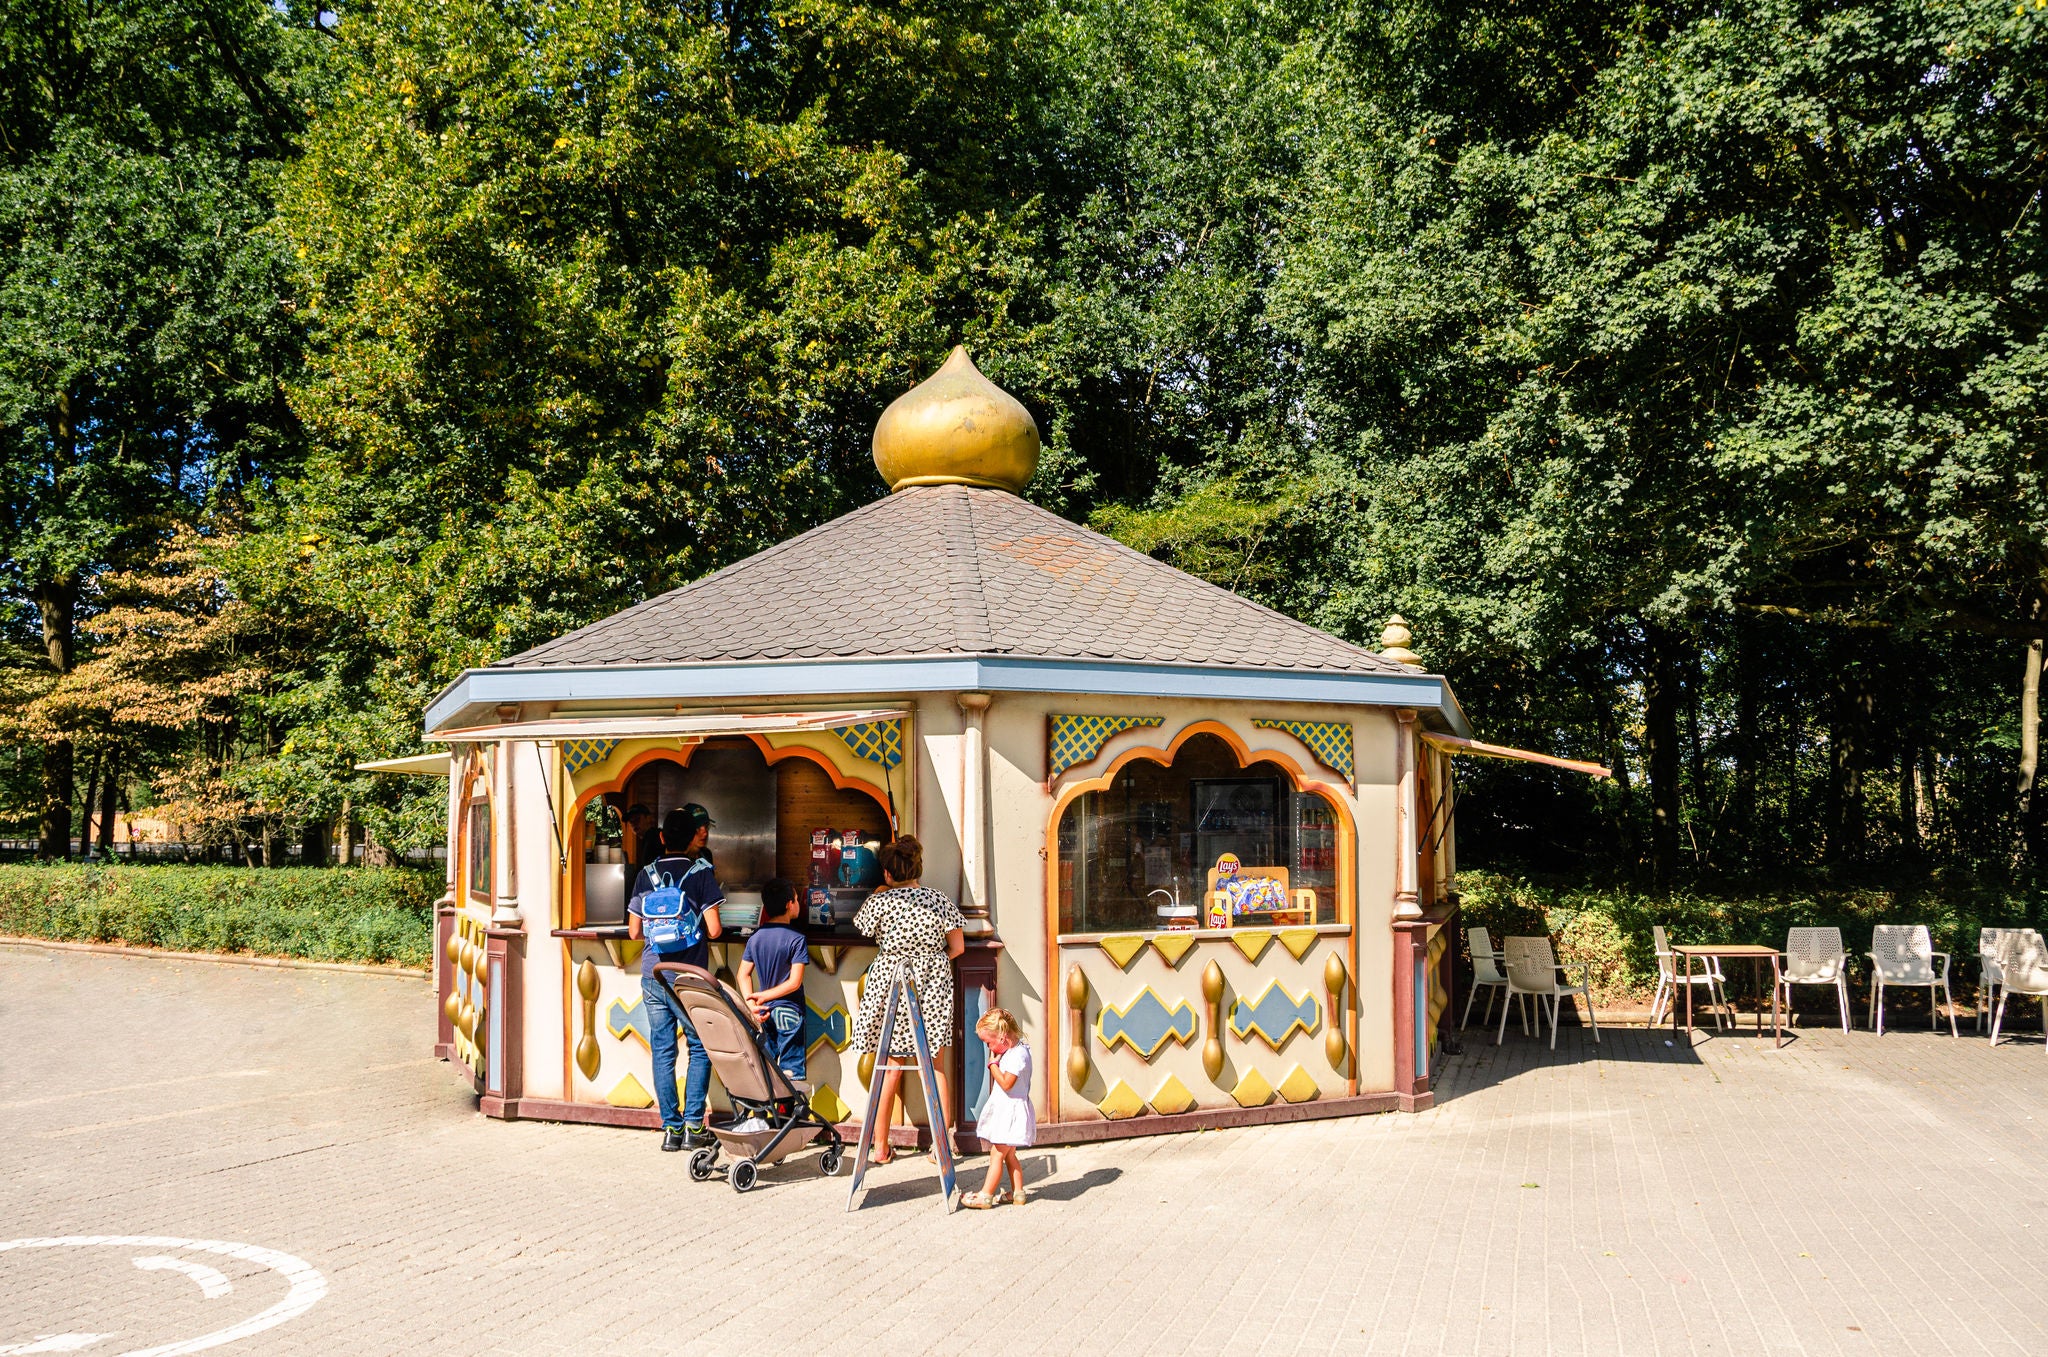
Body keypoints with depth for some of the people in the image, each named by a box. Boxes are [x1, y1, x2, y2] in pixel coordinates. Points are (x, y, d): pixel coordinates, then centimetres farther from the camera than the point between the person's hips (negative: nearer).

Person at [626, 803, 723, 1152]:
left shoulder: (646, 874, 6)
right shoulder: (702, 871, -5)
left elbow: (634, 931, 9)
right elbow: (714, 929, -11)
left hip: (653, 976, 3)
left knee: (662, 1052, 8)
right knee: (700, 1049, 8)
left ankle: (671, 1127, 9)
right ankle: (693, 1126, 3)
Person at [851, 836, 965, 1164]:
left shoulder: (880, 902, -8)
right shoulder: (940, 901, -2)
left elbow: (862, 928, 12)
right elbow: (957, 947, 2)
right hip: (933, 990, 1)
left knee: (890, 1068, 8)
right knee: (937, 1067, 10)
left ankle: (881, 1147, 13)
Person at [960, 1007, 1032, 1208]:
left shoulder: (1018, 1054, -21)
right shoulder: (1010, 1051, 11)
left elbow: (1006, 1083, -27)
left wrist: (993, 1063, -18)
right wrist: (995, 1062, 7)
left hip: (1012, 1111, -10)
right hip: (1004, 1111, 10)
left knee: (997, 1154, -7)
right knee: (1009, 1154, 15)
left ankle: (985, 1196, -5)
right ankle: (1018, 1193, 19)